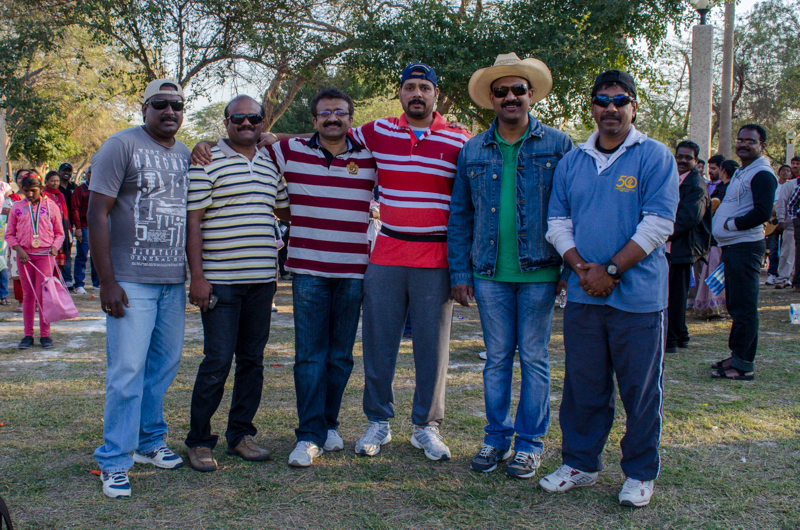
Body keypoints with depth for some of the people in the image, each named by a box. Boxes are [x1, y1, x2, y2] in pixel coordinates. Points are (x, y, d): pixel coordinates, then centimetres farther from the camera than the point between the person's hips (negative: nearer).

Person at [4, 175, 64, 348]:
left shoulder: (51, 206, 6)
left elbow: (59, 233, 11)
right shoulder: (17, 207, 9)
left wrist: (55, 246, -7)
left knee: (43, 294, -5)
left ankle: (45, 334, 3)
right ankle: (28, 335, 10)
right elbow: (9, 234, 10)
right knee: (28, 295, 6)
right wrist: (18, 249, -7)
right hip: (24, 255, 2)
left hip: (45, 254, -2)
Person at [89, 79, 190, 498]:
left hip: (173, 282, 6)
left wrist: (190, 276, 17)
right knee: (128, 370, -6)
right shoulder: (122, 146, -5)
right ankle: (114, 463, 5)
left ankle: (149, 442, 28)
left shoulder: (187, 155, 14)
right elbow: (97, 214, -9)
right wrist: (107, 282, -14)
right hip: (131, 281, -6)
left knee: (165, 365, 12)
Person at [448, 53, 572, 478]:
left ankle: (530, 443, 17)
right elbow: (459, 215, 10)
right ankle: (496, 438, 22)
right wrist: (459, 272, 4)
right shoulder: (473, 151, 8)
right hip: (490, 272, 2)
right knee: (496, 358, 10)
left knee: (533, 358, 6)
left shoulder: (557, 145, 1)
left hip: (539, 272, -2)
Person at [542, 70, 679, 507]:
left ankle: (640, 474, 21)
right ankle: (580, 463, 26)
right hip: (583, 295, 4)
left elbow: (657, 224, -9)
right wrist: (580, 266, -7)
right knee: (583, 385, 11)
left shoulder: (654, 157, -1)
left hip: (638, 297, -3)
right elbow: (557, 222, 10)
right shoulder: (571, 162, 12)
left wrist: (611, 270, -14)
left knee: (640, 389, 6)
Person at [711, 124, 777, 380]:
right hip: (732, 246, 10)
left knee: (744, 307, -7)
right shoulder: (741, 172, 19)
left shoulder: (762, 174, -12)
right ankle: (738, 356, 25)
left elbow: (762, 213, -22)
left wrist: (730, 224, -14)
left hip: (745, 247, -10)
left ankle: (744, 364, -3)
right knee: (736, 304, 16)